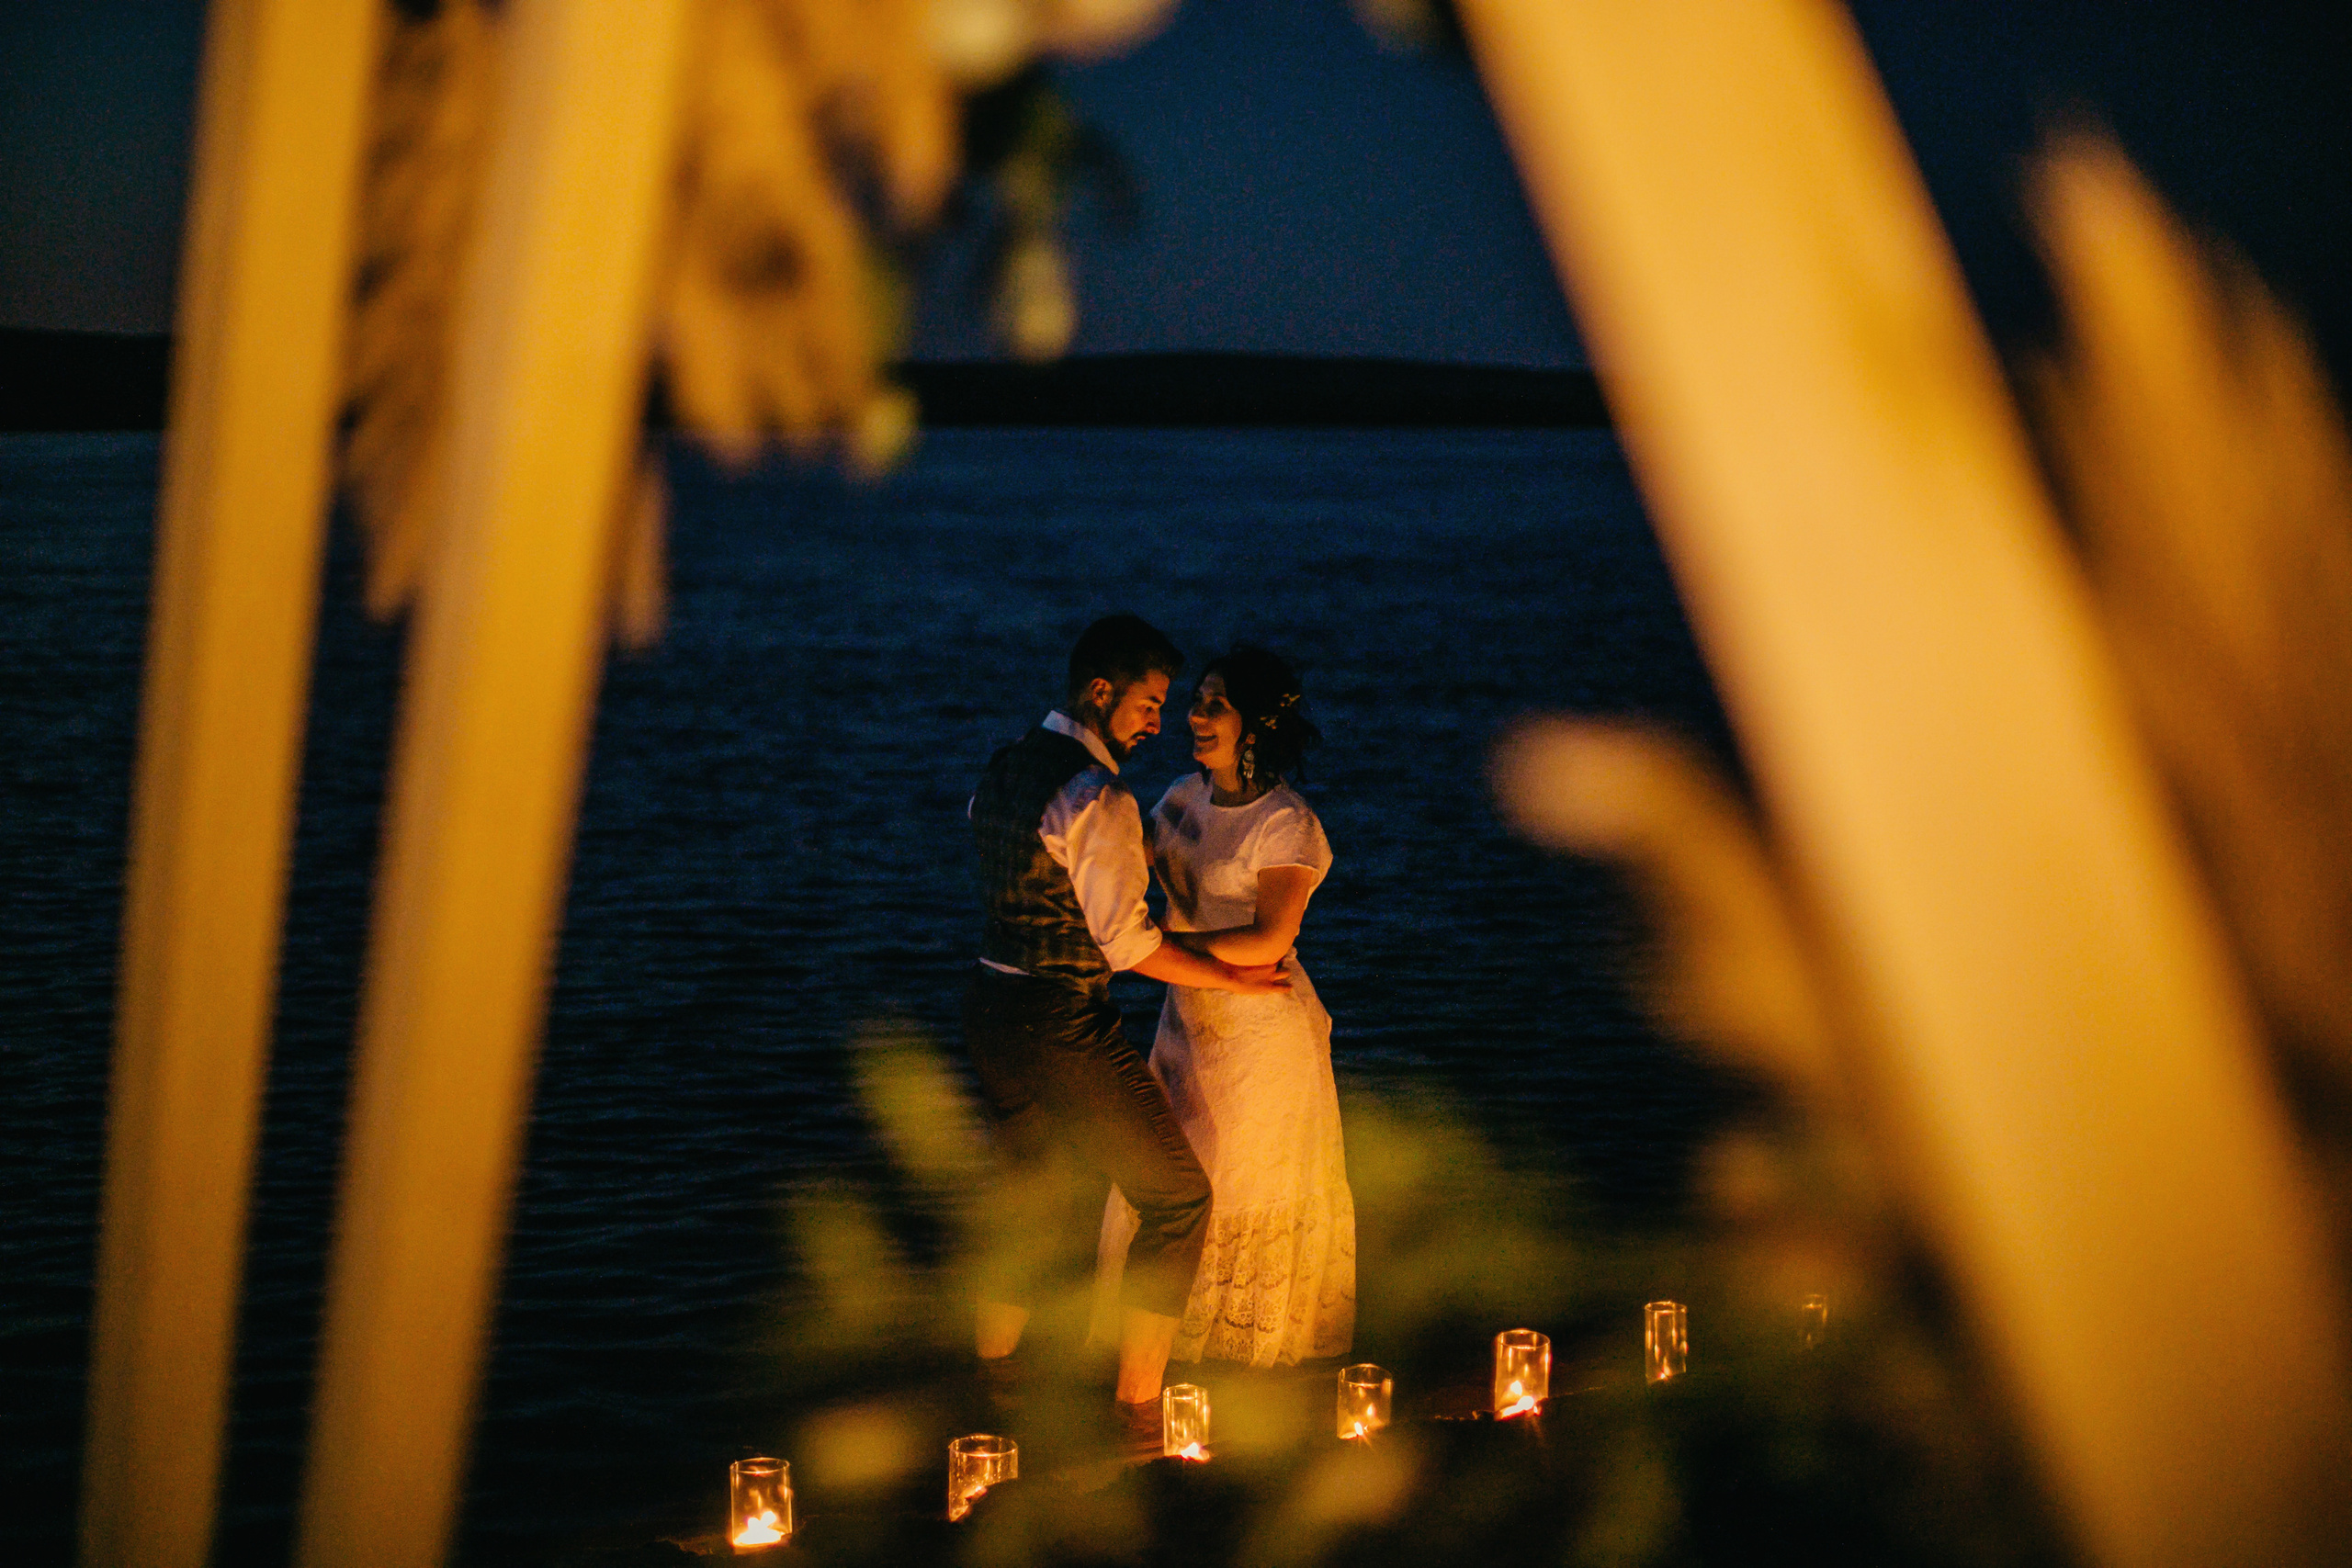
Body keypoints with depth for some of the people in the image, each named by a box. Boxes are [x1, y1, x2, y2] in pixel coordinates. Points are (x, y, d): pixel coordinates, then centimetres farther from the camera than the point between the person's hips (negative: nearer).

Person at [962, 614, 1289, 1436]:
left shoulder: (1004, 766, 9)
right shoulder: (1097, 799, -19)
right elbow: (1126, 939, -19)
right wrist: (1226, 975, -8)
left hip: (991, 1009, 9)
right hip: (1064, 1023, -9)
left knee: (1029, 1200, 25)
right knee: (1177, 1200, 2)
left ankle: (993, 1370, 36)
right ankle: (1137, 1403, 3)